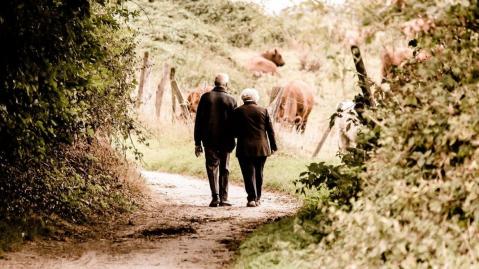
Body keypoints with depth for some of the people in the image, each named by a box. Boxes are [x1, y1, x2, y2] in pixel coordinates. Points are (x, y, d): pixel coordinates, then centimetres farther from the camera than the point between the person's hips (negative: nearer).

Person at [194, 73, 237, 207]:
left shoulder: (205, 97, -1)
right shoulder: (231, 100, -2)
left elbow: (198, 121, -1)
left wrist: (197, 142, 3)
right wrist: (232, 140, 11)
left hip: (209, 140, 0)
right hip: (226, 141, 0)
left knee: (212, 167, 5)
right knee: (224, 169, 10)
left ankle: (215, 197, -8)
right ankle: (223, 198, 9)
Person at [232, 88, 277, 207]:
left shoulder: (238, 111, -3)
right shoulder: (263, 111, 1)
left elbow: (234, 131, -1)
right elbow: (270, 130, 3)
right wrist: (273, 146, 10)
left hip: (244, 148, -2)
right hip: (261, 148, 2)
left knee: (249, 173, -1)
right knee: (259, 173, 14)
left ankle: (252, 198, -10)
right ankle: (258, 198, 20)